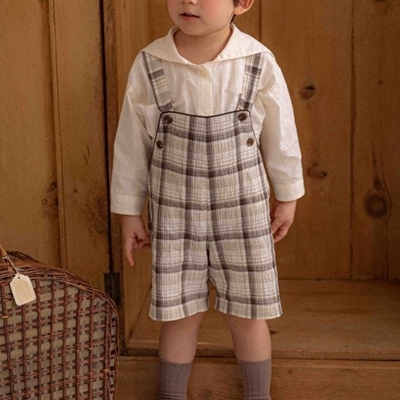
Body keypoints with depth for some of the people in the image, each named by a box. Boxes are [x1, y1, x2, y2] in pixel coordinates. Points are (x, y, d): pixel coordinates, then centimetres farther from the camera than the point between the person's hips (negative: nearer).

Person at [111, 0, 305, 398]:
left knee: (247, 314, 12)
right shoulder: (149, 65, -12)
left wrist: (287, 196, 11)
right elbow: (131, 143, -1)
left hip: (243, 215, 0)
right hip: (174, 217, 0)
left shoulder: (259, 63, -13)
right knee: (179, 314, 11)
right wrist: (129, 212, 4)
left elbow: (280, 135, 1)